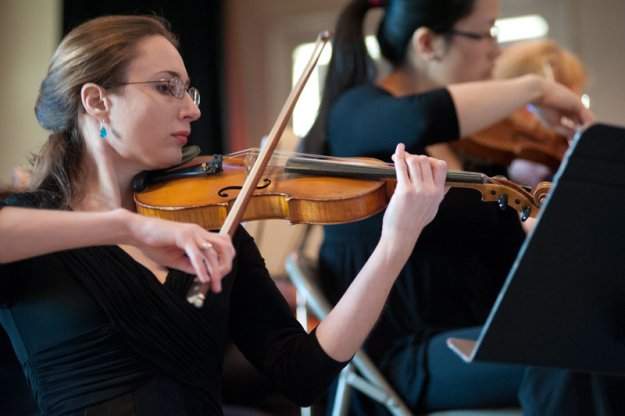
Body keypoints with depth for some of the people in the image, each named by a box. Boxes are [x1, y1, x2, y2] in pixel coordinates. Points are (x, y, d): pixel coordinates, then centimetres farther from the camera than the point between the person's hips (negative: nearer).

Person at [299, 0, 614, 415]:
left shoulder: (471, 142, 14)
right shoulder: (358, 112, -7)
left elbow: (510, 250, 12)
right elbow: (420, 121, -32)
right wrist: (532, 87, -19)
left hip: (475, 337, 7)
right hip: (399, 354, -7)